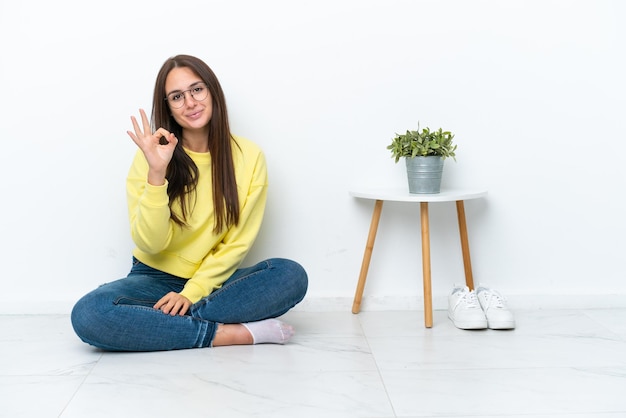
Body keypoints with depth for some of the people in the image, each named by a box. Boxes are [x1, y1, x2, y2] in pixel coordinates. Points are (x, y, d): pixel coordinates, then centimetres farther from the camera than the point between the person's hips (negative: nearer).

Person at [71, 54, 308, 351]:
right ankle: (229, 334, -24)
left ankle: (164, 322, -21)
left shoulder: (248, 156, -5)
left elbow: (238, 243, -4)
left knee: (292, 275, -26)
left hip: (213, 282, 1)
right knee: (89, 315, -31)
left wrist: (192, 293, -15)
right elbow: (150, 243, -16)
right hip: (156, 279, 0)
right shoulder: (151, 157, -7)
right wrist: (156, 174, -28)